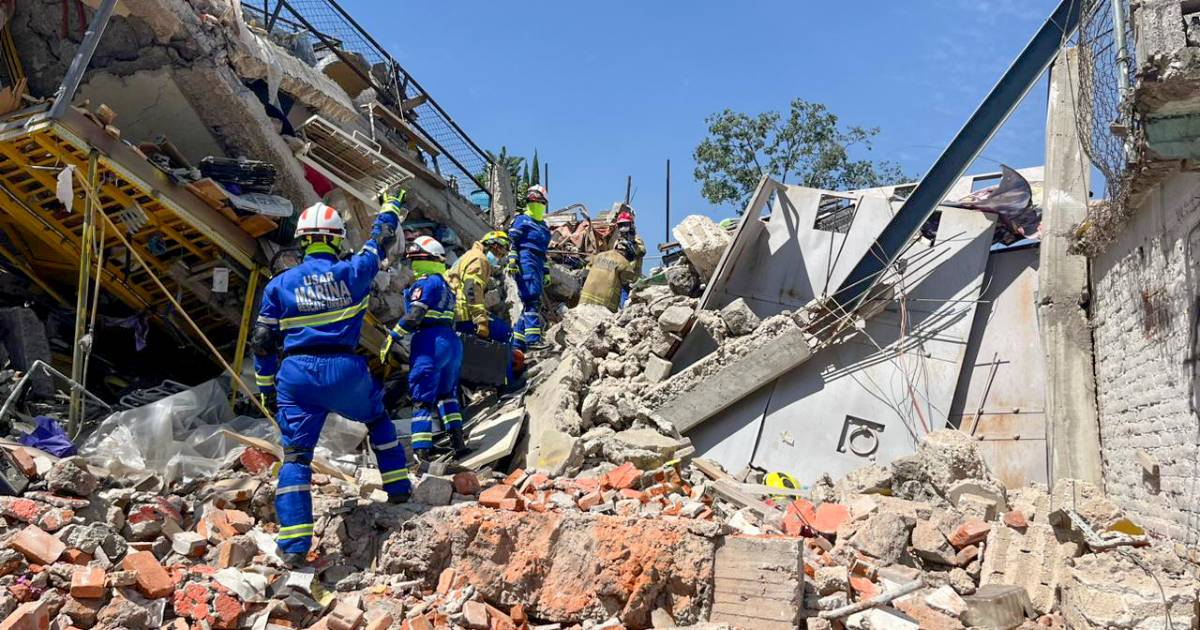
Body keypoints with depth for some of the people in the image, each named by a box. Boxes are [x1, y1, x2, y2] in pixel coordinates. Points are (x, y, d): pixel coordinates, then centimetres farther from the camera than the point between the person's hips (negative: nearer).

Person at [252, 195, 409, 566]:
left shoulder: (279, 284, 5)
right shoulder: (352, 273, 1)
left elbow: (263, 343, 7)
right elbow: (379, 242, 20)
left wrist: (266, 390, 17)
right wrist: (392, 207, 38)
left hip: (295, 374, 1)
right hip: (344, 369, 0)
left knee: (296, 455, 4)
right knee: (378, 421, 28)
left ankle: (294, 545, -3)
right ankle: (398, 489, 32)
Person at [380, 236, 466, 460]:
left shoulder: (426, 282, -9)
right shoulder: (445, 283, 18)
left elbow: (414, 315, -18)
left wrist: (392, 338, -16)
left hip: (430, 342, -9)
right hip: (451, 341, 9)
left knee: (422, 398, -7)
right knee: (446, 393, 23)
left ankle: (421, 452, -12)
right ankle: (457, 441, 24)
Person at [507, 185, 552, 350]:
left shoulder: (543, 226, 27)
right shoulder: (521, 220, 5)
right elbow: (511, 241, -4)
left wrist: (546, 272, 25)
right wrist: (512, 261, -17)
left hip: (538, 266, 8)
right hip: (525, 262, -8)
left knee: (531, 304, 4)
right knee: (532, 300, -19)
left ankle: (517, 342, 6)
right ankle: (533, 339, -26)